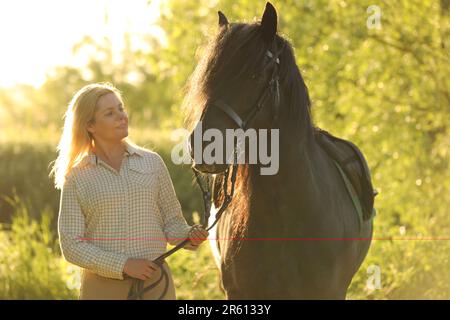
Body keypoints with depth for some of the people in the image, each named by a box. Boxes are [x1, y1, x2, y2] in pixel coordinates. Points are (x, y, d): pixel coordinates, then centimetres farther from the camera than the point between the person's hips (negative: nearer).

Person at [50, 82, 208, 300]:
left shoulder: (152, 162, 6)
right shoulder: (77, 178, 0)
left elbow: (172, 221, 10)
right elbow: (71, 245, -3)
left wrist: (189, 236, -11)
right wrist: (122, 265, -13)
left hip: (155, 283, 2)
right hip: (102, 287, -1)